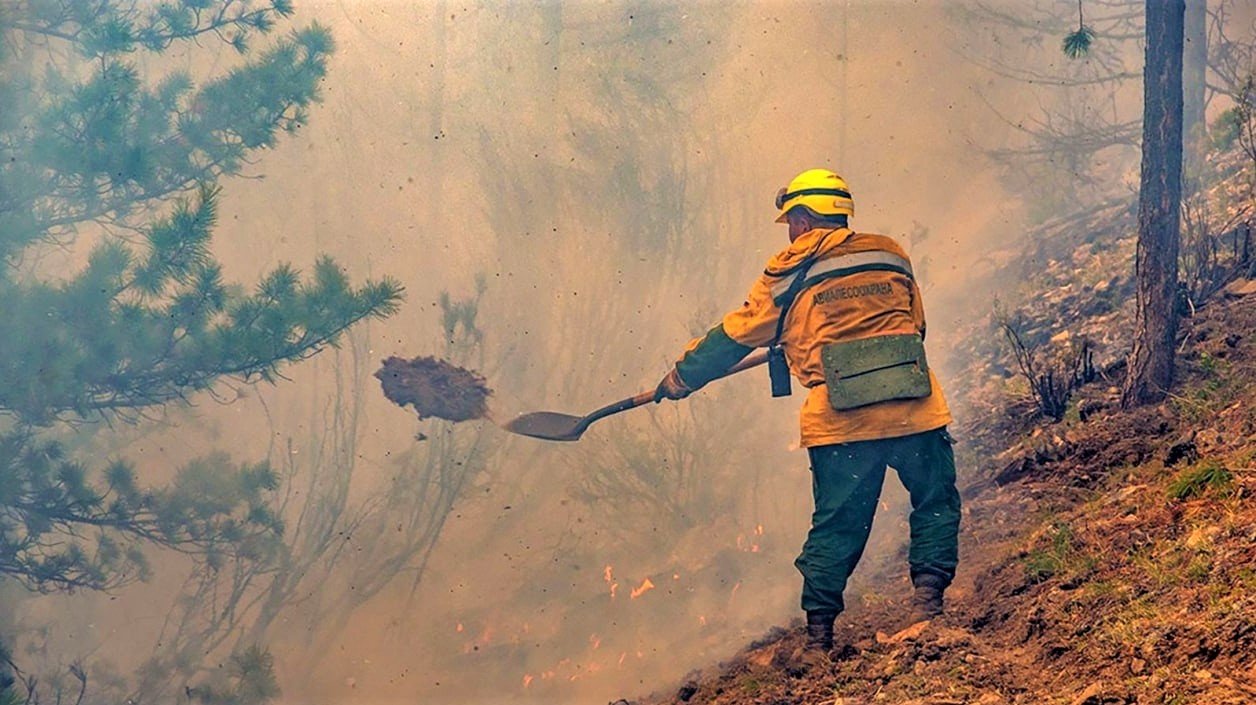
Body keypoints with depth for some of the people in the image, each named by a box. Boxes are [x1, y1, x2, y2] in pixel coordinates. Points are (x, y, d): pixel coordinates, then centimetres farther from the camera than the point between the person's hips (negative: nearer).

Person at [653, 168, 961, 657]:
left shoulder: (787, 276, 5)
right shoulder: (891, 255, 13)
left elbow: (734, 337, 14)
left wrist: (681, 378, 28)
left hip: (839, 423, -1)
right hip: (915, 413, 1)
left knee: (836, 527, 10)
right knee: (936, 505, 16)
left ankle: (819, 631, 12)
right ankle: (928, 592, 1)